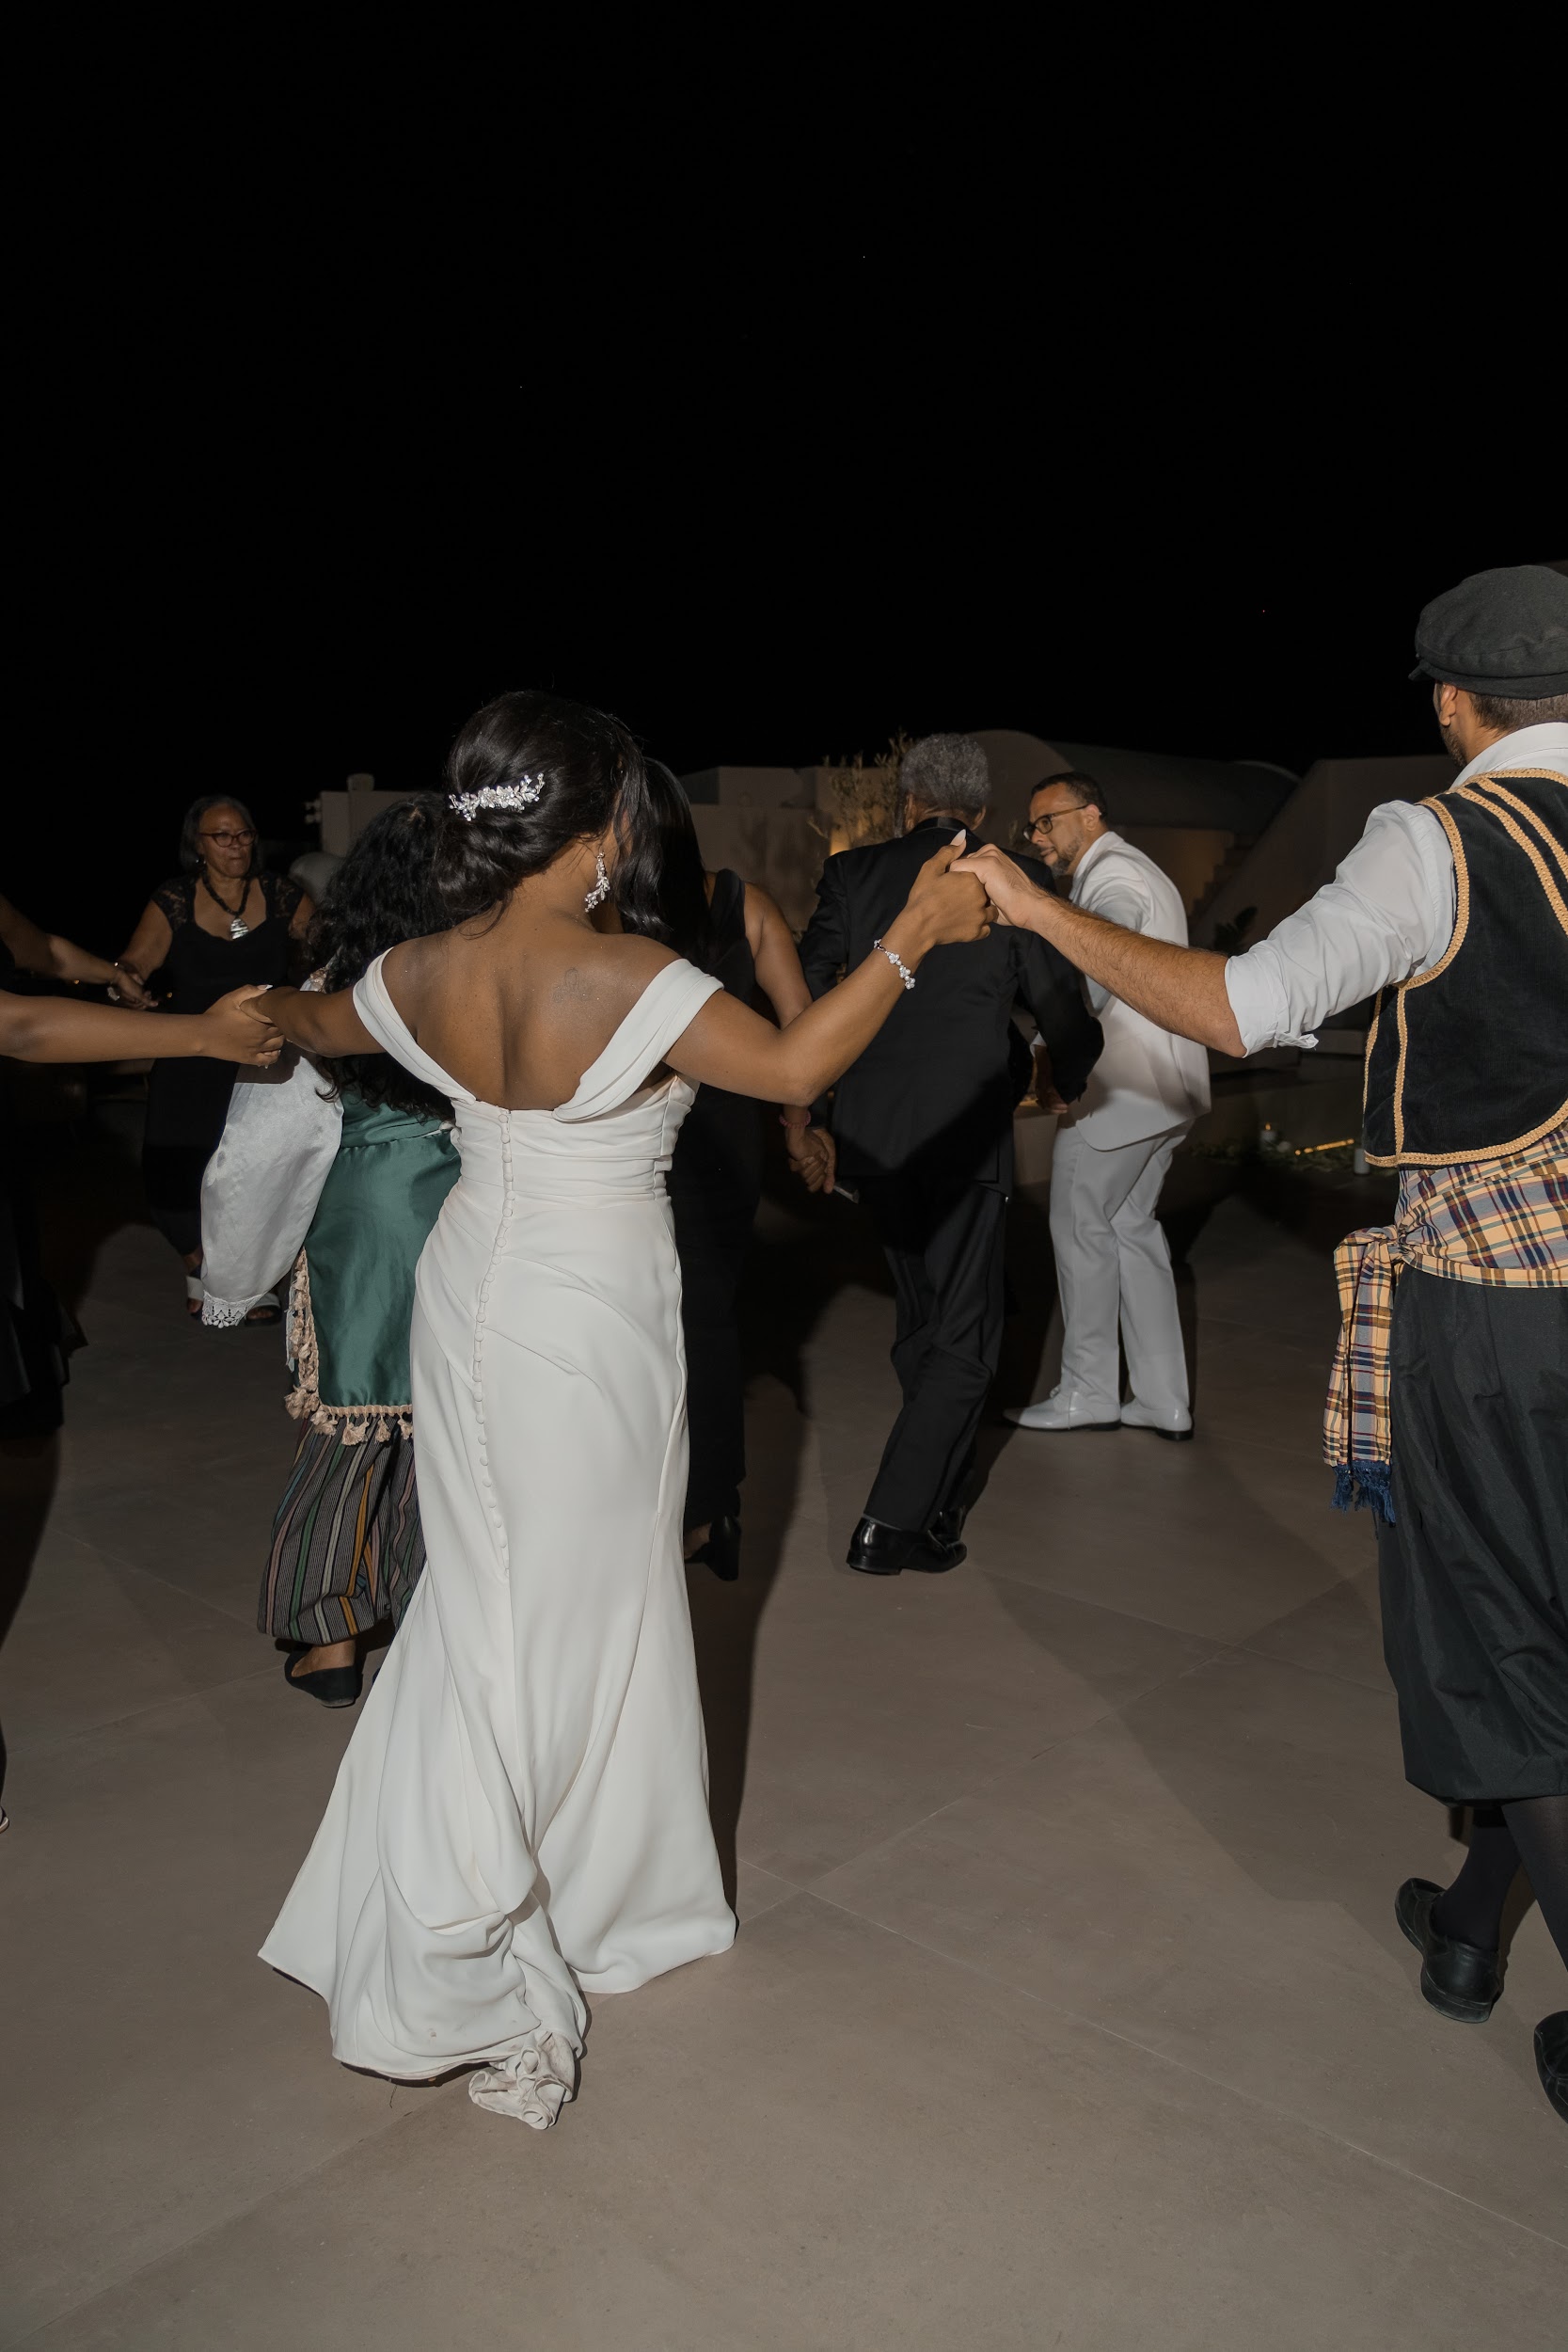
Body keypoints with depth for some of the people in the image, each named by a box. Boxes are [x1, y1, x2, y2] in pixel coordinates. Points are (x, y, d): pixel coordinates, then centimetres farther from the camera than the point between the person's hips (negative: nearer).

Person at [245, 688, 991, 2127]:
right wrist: (911, 941, -13)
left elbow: (316, 1028, 18)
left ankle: (453, 1940, 33)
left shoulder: (424, 975, -3)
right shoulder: (628, 980, -22)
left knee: (486, 1598, 19)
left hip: (471, 1295, 7)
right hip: (592, 1322, -6)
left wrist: (271, 1008, 41)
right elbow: (795, 1068, -20)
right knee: (585, 1610, 9)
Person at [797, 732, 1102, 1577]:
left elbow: (803, 992, 2)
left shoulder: (853, 871, 3)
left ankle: (939, 1498, 31)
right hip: (963, 1135, -4)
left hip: (868, 1132, 4)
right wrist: (1068, 1080, 20)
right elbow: (1062, 1009, -1)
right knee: (964, 1340, 5)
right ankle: (892, 1523, 0)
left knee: (920, 1320, 20)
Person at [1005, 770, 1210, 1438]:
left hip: (1119, 1091, -10)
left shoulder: (1113, 875, -12)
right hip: (1162, 1084, 10)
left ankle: (1087, 1393, 11)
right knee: (1132, 1227, 13)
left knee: (1081, 1229, 1)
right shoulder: (1138, 871, 22)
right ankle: (1164, 1401, 15)